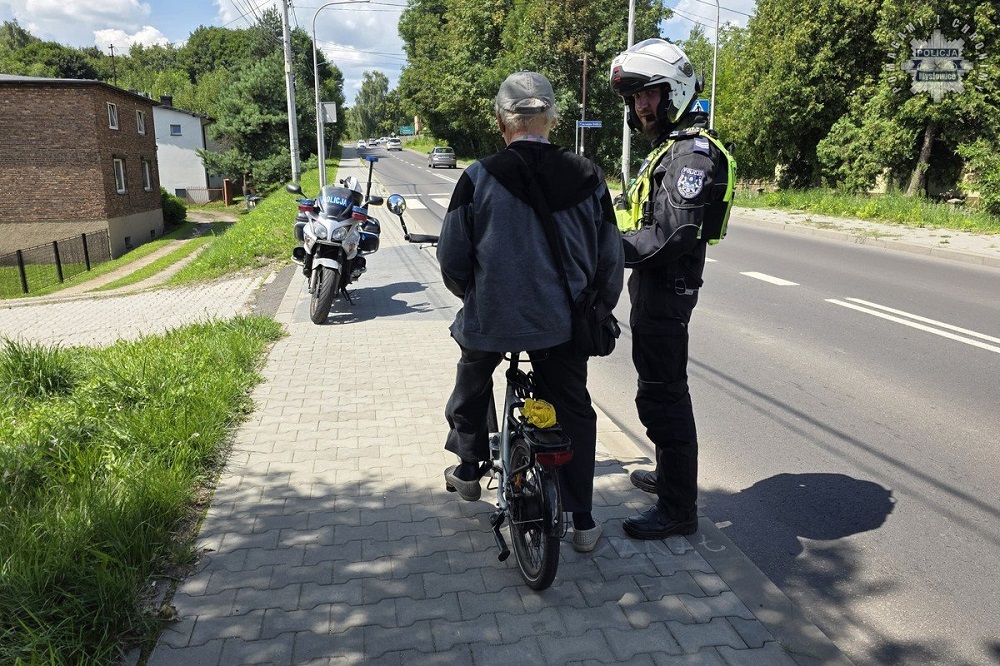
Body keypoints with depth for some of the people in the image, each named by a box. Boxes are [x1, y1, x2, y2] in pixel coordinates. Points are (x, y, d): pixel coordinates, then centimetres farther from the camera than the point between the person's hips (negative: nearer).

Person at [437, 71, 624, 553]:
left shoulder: (479, 179, -10)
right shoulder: (588, 178, -3)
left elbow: (452, 260, -5)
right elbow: (610, 261, 3)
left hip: (490, 319, -1)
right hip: (562, 324, 2)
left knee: (472, 381, 29)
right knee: (573, 413, 17)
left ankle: (468, 467, 42)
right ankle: (582, 522, 24)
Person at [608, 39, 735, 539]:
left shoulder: (692, 152, -17)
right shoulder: (670, 147, 17)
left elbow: (673, 232, -28)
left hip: (666, 290, -11)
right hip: (655, 286, 11)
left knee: (662, 394, -4)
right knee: (662, 387, 21)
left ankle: (678, 508, 7)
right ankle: (670, 474, 39)